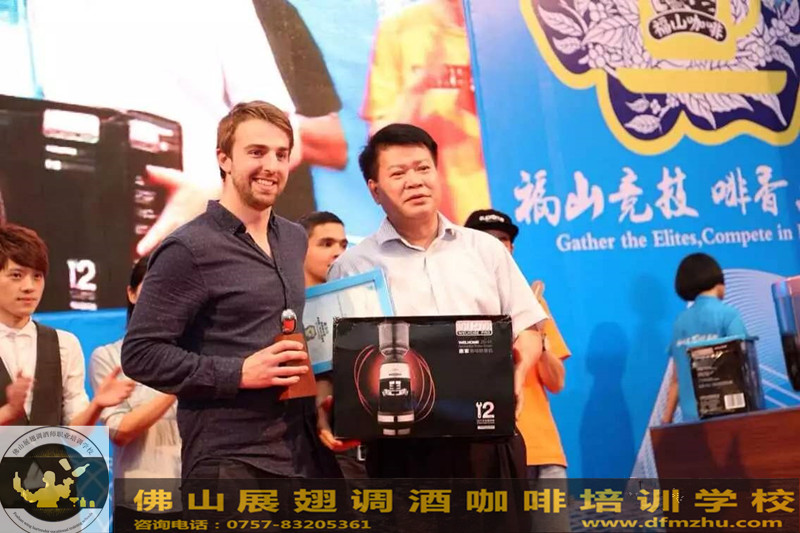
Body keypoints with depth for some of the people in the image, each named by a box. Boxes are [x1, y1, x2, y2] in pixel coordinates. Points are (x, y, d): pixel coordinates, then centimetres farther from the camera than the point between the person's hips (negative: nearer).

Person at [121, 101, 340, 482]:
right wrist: (239, 373, -20)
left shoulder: (294, 239, 12)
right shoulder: (189, 249, -10)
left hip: (307, 454, 7)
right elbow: (140, 353, -14)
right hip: (231, 462, -7)